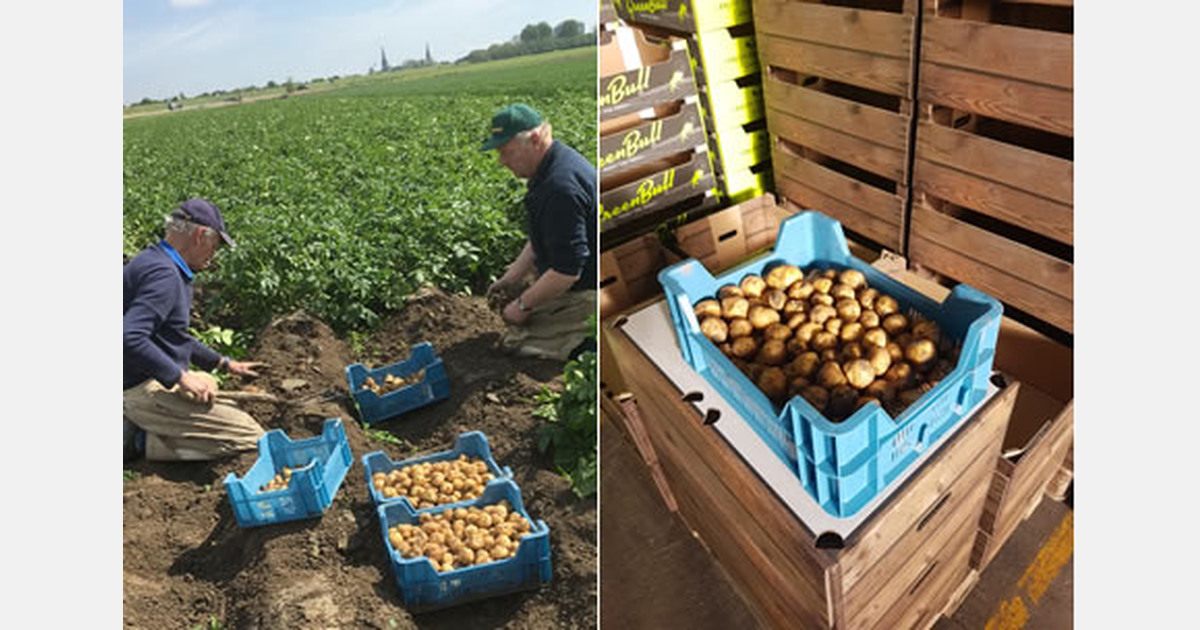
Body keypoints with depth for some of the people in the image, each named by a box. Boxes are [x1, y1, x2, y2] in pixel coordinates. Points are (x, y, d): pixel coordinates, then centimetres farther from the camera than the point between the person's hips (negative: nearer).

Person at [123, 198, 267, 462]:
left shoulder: (153, 261, 14)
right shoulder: (164, 274, -20)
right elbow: (130, 338, -32)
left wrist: (224, 363, 24)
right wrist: (181, 377, -25)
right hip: (149, 390, -10)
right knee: (252, 436, -13)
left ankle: (138, 430, 11)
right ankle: (151, 442, -11)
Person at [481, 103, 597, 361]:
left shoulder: (561, 187, -30)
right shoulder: (549, 168, 5)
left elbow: (567, 270, -29)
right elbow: (540, 238, 17)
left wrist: (523, 304, -16)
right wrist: (512, 277, 12)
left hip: (585, 290, -10)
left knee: (516, 339, -9)